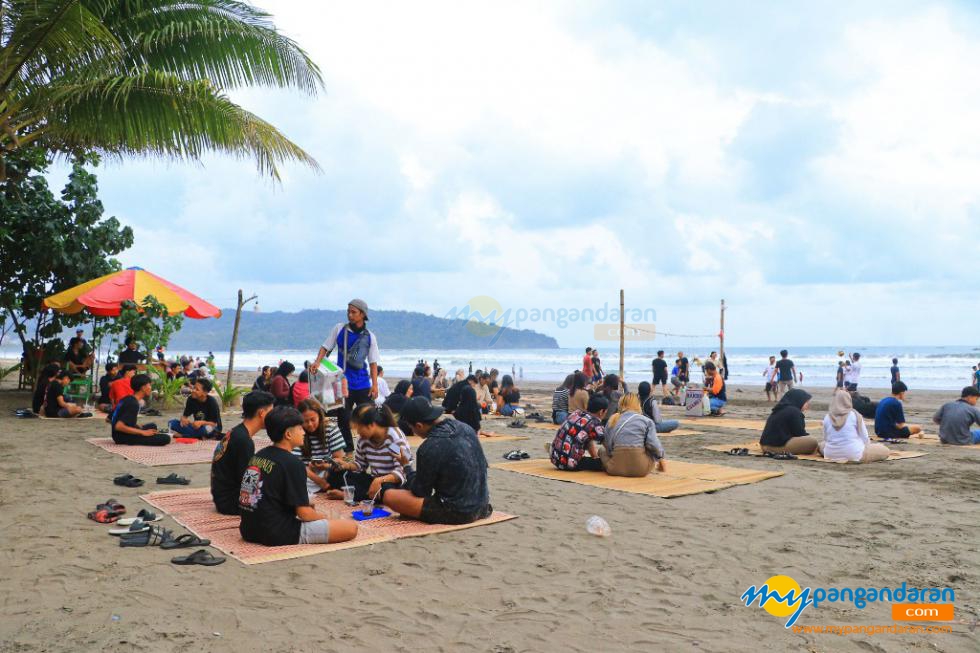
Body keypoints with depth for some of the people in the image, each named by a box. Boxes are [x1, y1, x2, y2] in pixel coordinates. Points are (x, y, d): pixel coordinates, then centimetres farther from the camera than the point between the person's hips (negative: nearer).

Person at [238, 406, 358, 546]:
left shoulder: (257, 456, 9)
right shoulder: (292, 463, -16)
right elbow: (304, 513, -15)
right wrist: (322, 516, 6)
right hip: (278, 535, -9)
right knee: (351, 527, -12)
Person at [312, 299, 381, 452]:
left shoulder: (369, 336, 0)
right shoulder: (339, 329, 0)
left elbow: (373, 362, 2)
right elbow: (325, 347, 5)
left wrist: (375, 385, -3)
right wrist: (317, 361, -13)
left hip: (362, 384, 0)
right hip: (343, 382, 1)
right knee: (343, 418, 7)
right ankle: (348, 450, 21)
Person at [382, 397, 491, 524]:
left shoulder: (429, 449, -23)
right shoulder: (466, 428, -3)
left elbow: (420, 493, -10)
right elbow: (483, 465, 10)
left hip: (457, 513, -6)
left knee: (390, 496, -13)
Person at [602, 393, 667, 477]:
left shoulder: (612, 420, 11)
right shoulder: (646, 421, 3)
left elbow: (608, 447, 7)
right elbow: (653, 444, -6)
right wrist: (662, 457, 10)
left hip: (616, 469, 2)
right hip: (640, 469, -2)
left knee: (602, 451, 32)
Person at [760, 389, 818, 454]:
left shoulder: (779, 409, 20)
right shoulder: (794, 411, -8)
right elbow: (800, 433, -7)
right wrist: (809, 437, 10)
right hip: (779, 446, -10)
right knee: (813, 441, -12)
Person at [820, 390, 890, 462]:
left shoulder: (827, 417, -1)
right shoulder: (855, 415, -6)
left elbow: (826, 438, 7)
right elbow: (865, 438, -1)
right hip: (854, 455, -2)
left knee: (821, 445, 34)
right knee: (884, 450, 12)